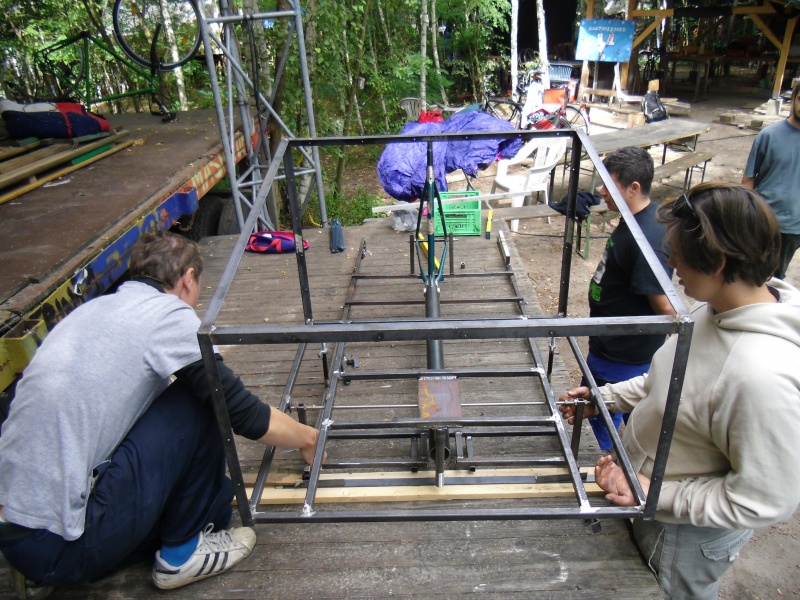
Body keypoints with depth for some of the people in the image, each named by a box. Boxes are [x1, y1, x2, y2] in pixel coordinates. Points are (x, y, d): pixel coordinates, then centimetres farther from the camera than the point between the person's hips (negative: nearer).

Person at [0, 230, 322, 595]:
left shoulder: (95, 307, 13)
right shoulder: (170, 315, -11)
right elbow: (244, 414, -9)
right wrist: (307, 438, 12)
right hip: (61, 545, -8)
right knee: (198, 405, -4)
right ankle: (182, 552, 8)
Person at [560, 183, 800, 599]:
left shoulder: (763, 374, -39)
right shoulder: (713, 307, -11)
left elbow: (766, 500, -29)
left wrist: (656, 493, -25)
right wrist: (606, 397, 2)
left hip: (690, 530, -7)